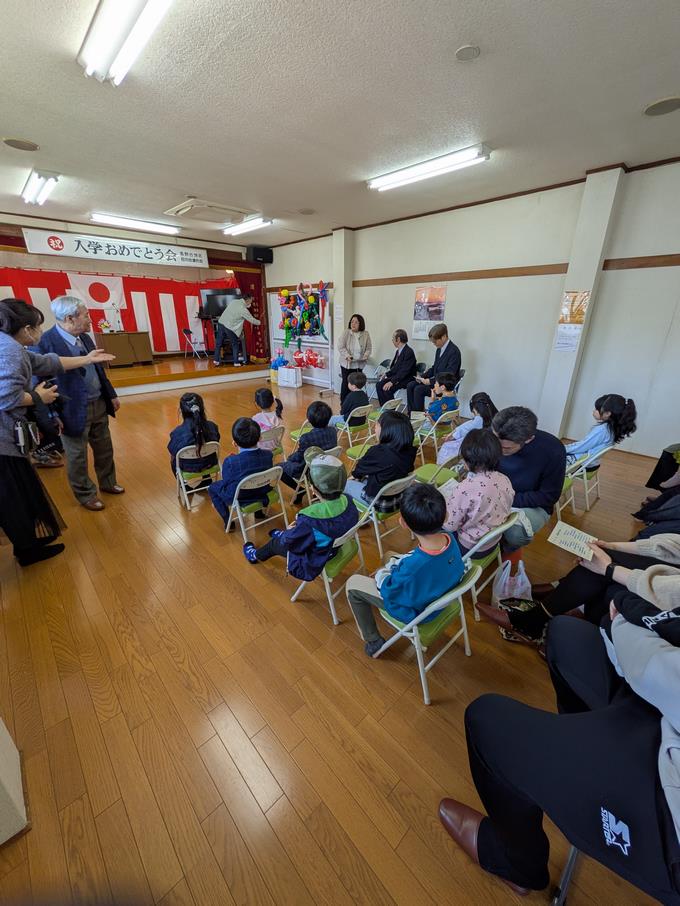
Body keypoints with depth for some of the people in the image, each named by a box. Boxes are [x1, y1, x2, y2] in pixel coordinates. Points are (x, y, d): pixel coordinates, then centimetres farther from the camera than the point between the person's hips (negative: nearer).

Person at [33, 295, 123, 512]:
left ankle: (108, 483, 40)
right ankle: (86, 495, 27)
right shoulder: (47, 342, -17)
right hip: (74, 411, -7)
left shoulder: (85, 337, 6)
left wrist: (112, 395, 18)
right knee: (77, 457, 10)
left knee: (104, 449, 20)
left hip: (99, 404, 7)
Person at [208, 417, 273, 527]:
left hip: (238, 498, -3)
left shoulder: (230, 462, -31)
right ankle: (258, 510, 38)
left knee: (212, 488, 22)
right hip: (262, 495, 4)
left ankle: (227, 520, 19)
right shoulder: (268, 455, -18)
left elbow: (226, 482, -14)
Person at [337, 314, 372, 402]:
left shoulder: (366, 334, 2)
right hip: (346, 363, -2)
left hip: (359, 364, 3)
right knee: (346, 382, 2)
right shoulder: (345, 333, -5)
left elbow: (369, 348, 6)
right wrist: (347, 356, -23)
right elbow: (341, 347, -9)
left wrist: (366, 356, -14)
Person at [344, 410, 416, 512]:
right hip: (399, 498, 7)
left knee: (344, 484, 16)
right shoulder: (409, 451, -11)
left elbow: (359, 470, -9)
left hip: (379, 502, -6)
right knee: (364, 478, 26)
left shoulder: (377, 452, -30)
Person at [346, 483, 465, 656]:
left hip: (415, 611, -6)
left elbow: (391, 593, -22)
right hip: (438, 593, 6)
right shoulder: (449, 537, -26)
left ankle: (373, 641, 25)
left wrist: (382, 575, -4)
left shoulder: (411, 568, -44)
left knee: (352, 583, 11)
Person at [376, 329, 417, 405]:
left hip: (406, 379, -9)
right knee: (379, 385, -10)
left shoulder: (409, 352, -18)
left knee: (387, 388, -27)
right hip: (396, 376, 9)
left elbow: (404, 371, -24)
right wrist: (386, 374, 3)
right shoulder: (398, 351, 9)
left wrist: (392, 382, -29)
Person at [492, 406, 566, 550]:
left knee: (515, 533, -34)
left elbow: (548, 497, -16)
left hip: (533, 505, -3)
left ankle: (509, 548, 4)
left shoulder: (553, 451, -24)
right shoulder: (495, 437, -17)